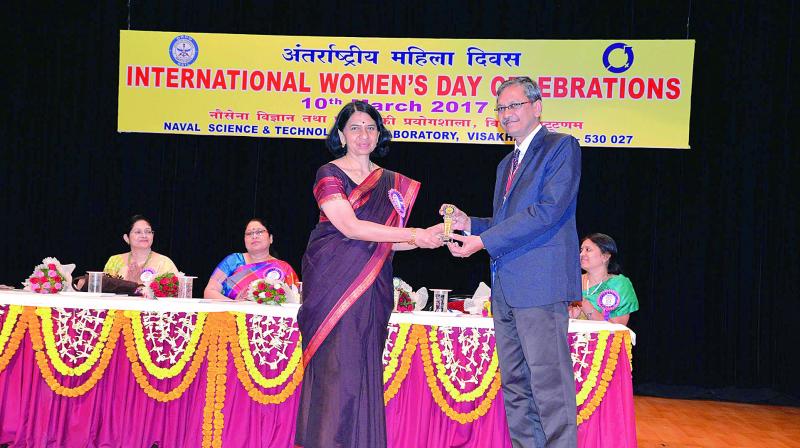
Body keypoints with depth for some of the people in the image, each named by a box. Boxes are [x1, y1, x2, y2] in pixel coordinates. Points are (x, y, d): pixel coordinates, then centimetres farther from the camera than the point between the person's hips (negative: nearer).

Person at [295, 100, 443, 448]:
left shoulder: (391, 183, 15)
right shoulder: (329, 174, -1)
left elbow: (386, 241, 16)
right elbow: (351, 228, -13)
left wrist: (424, 241, -4)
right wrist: (417, 234, -16)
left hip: (372, 289, 4)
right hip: (334, 284, -4)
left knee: (364, 370, 3)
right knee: (336, 368, -7)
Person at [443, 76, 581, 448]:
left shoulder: (562, 147, -4)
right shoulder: (507, 164, 23)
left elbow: (548, 211, -16)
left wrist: (483, 240, -16)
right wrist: (469, 224, 6)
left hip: (539, 283, -9)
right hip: (505, 288, 9)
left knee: (549, 385, -8)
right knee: (515, 387, 12)